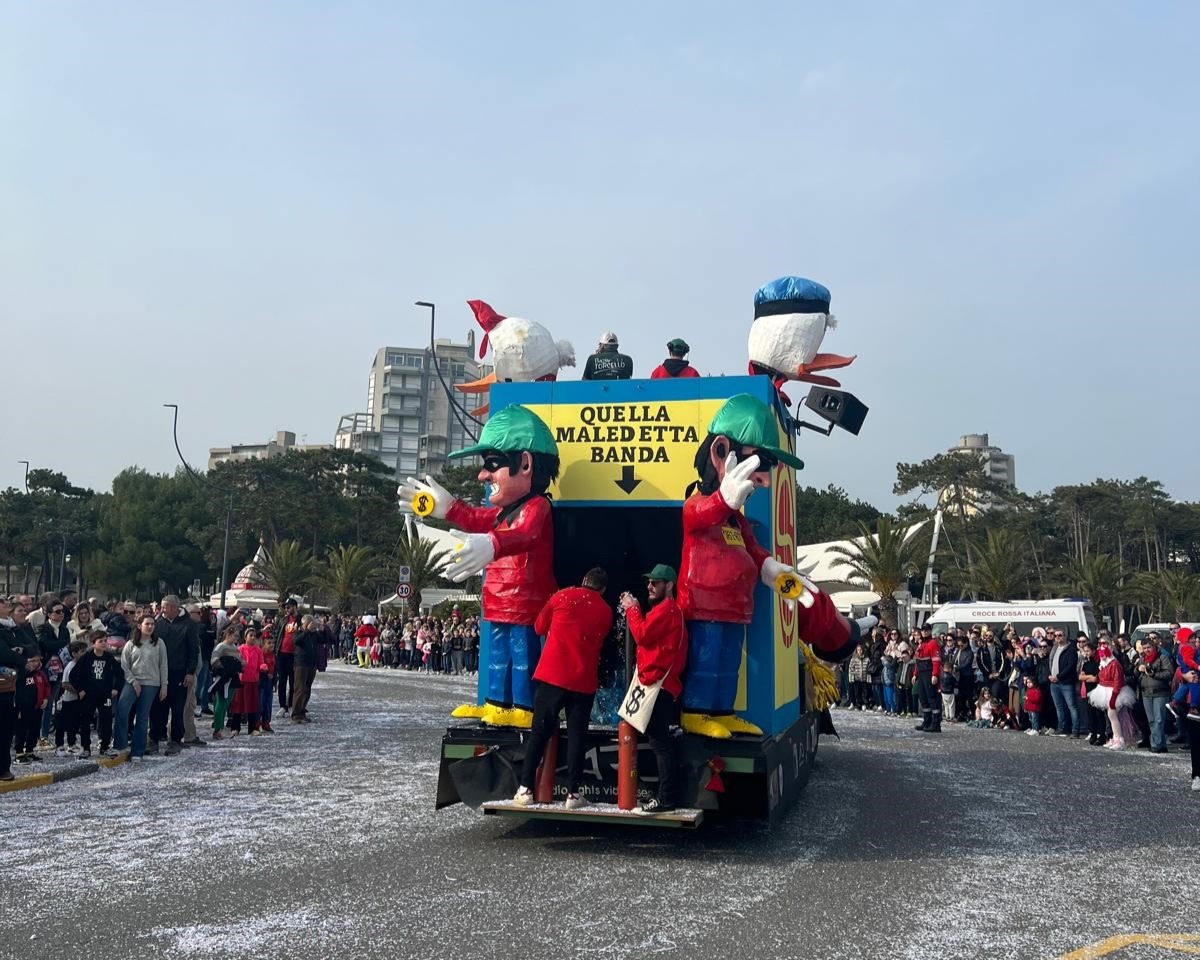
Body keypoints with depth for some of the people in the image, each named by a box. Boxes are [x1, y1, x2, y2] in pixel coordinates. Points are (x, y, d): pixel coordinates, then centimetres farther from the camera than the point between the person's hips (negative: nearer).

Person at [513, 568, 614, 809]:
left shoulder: (563, 596, 3)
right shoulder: (606, 612, 7)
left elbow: (539, 627, 11)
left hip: (552, 676, 0)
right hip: (583, 682, 1)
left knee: (539, 732, 6)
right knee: (577, 736, 6)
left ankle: (525, 789, 6)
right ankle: (573, 793, 4)